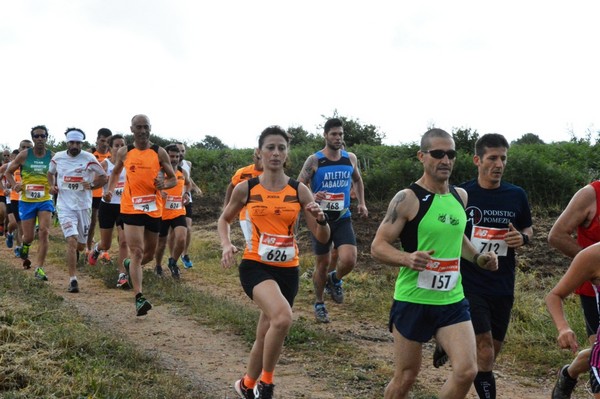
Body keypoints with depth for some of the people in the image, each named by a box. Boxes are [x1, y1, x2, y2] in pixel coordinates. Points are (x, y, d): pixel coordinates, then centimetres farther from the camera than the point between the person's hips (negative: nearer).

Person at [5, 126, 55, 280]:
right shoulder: (24, 155, -2)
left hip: (45, 200, 0)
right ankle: (24, 248, 41)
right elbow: (8, 172, 9)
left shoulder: (52, 156, -1)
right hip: (26, 200, 0)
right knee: (29, 237, 3)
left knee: (44, 232, -14)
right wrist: (14, 185, -9)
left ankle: (40, 269, -6)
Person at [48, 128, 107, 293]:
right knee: (72, 240, -18)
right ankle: (73, 280, -14)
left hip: (83, 206, 1)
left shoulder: (89, 158, -6)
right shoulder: (58, 157, 1)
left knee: (80, 246, 11)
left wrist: (92, 185, -15)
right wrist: (52, 186, 3)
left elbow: (103, 177, 3)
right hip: (65, 206, -1)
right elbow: (50, 173, 21)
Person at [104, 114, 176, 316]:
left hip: (154, 209, 2)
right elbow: (115, 172, 22)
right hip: (131, 208, -2)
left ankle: (129, 265, 49)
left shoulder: (159, 152, 1)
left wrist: (164, 184, -16)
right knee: (137, 252, -14)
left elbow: (173, 179, 7)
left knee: (150, 254, 16)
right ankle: (139, 298, -17)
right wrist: (110, 189, 4)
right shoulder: (124, 152, 3)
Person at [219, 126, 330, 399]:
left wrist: (321, 219, -22)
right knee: (282, 318, -31)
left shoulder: (299, 190, -1)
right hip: (255, 265, -3)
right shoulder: (245, 189, -3)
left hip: (288, 269, 3)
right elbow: (224, 219, 15)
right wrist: (227, 245, -4)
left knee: (266, 336, 14)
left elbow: (322, 238, 0)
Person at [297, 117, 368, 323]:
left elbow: (357, 180, 22)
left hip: (343, 218, 2)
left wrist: (361, 203, 12)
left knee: (349, 260, -16)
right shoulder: (314, 160, -9)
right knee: (323, 262, 7)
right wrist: (312, 198, -28)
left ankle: (334, 280, 19)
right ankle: (319, 303, 28)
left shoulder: (350, 158, 3)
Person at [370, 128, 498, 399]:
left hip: (452, 300, 5)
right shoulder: (407, 199, -13)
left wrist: (477, 258, 10)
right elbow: (378, 247, -13)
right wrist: (407, 258, -32)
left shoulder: (460, 196, 7)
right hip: (413, 301, -5)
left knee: (467, 371, -8)